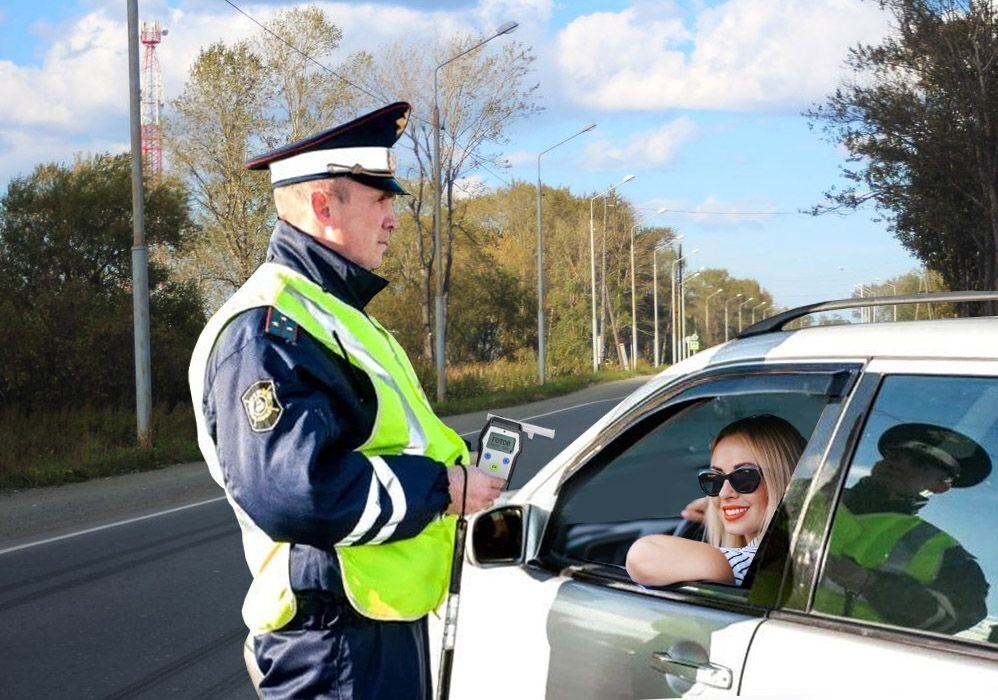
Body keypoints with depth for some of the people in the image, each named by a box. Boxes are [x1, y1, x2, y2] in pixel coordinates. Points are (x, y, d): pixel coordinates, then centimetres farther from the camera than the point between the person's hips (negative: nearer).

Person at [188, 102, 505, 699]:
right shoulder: (269, 327, -20)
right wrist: (442, 488, -21)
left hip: (388, 618, 10)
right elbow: (294, 491, -33)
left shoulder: (329, 313, 16)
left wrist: (455, 470, 8)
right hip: (338, 646, -10)